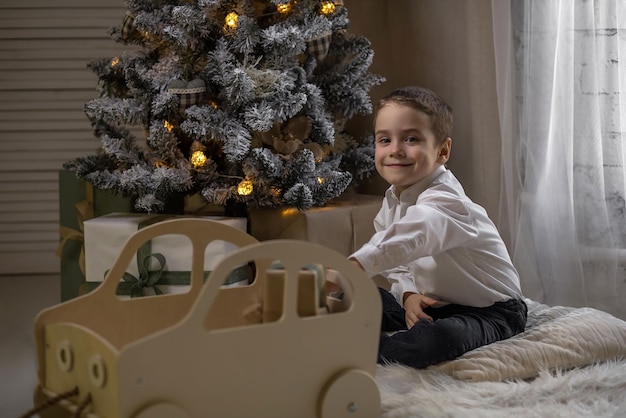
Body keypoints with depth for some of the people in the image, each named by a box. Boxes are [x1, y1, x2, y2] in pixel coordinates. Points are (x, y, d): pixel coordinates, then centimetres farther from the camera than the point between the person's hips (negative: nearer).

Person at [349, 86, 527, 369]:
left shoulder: (444, 201, -27)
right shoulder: (392, 199, 4)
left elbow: (407, 241, -49)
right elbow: (397, 264, 9)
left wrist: (352, 268, -65)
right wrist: (408, 294, -14)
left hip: (489, 311, -9)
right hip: (431, 305, 9)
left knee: (435, 340, -38)